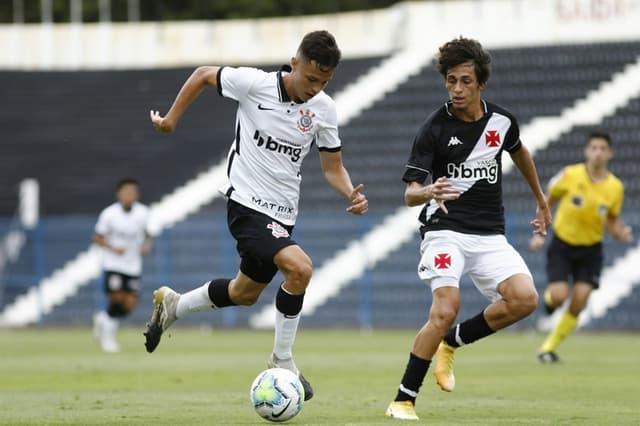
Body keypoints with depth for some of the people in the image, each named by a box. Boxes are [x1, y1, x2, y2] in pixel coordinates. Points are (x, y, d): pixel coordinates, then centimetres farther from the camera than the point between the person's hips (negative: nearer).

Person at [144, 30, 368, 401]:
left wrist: (352, 194, -14)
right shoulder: (254, 84, -15)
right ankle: (282, 362, -9)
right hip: (247, 203, -6)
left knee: (246, 292, 22)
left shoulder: (324, 108, -3)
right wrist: (172, 119, 6)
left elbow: (333, 167, 5)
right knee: (299, 267, -26)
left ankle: (172, 305, 47)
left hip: (283, 213, 6)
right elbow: (204, 75, 2)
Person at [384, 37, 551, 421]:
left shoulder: (502, 121, 2)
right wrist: (429, 192, -36)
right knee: (446, 310, -23)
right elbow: (410, 193, -13)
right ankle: (403, 401, -12)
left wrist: (541, 199, 34)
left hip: (490, 235, 4)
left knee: (525, 299, -17)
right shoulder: (434, 129, -10)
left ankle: (453, 342, 7)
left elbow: (520, 153, 26)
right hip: (445, 230, -4)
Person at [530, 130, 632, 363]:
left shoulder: (615, 188, -7)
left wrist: (621, 233, -15)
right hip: (562, 245, -2)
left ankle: (549, 347, 9)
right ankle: (549, 296, 21)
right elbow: (547, 201, 3)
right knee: (559, 295, -18)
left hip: (590, 250, 2)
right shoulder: (570, 175, -13)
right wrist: (540, 233, -1)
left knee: (578, 304, -8)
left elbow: (612, 221, 7)